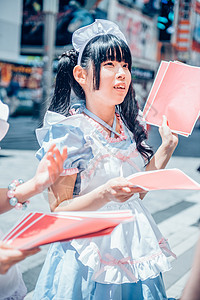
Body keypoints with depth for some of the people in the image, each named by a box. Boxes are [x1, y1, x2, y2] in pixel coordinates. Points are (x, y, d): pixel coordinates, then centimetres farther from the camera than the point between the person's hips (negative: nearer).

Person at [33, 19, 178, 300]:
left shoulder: (130, 125, 2)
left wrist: (167, 146, 1)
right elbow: (58, 210, -16)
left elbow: (139, 191, 8)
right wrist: (105, 195, -32)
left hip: (135, 243, 6)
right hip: (90, 248, -6)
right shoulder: (70, 130, -17)